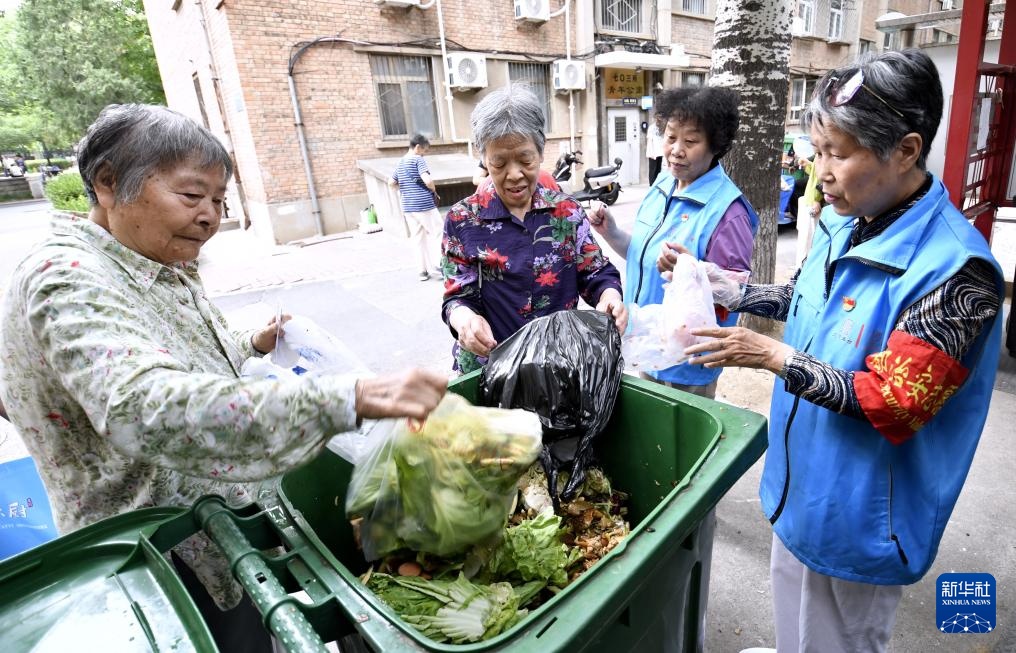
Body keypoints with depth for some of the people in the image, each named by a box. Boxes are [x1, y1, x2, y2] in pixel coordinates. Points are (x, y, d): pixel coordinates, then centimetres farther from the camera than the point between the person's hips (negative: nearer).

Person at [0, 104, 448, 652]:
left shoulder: (162, 270, 4)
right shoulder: (64, 279, -25)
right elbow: (146, 409, -44)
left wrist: (253, 344, 5)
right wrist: (351, 399, -53)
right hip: (166, 567, -8)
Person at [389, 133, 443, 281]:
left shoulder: (401, 162, 14)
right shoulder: (418, 159, -9)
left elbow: (391, 183, 19)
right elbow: (428, 180, -21)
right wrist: (434, 191, -3)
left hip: (408, 206, 7)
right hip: (424, 205, -7)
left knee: (418, 238, 11)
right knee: (436, 233, 4)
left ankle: (423, 270, 13)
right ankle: (436, 264, 1)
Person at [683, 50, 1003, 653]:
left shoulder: (955, 270, -26)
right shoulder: (846, 225, -3)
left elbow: (895, 405, -26)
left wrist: (774, 358, -29)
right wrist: (728, 288, 2)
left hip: (859, 512, -7)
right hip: (800, 482, 7)